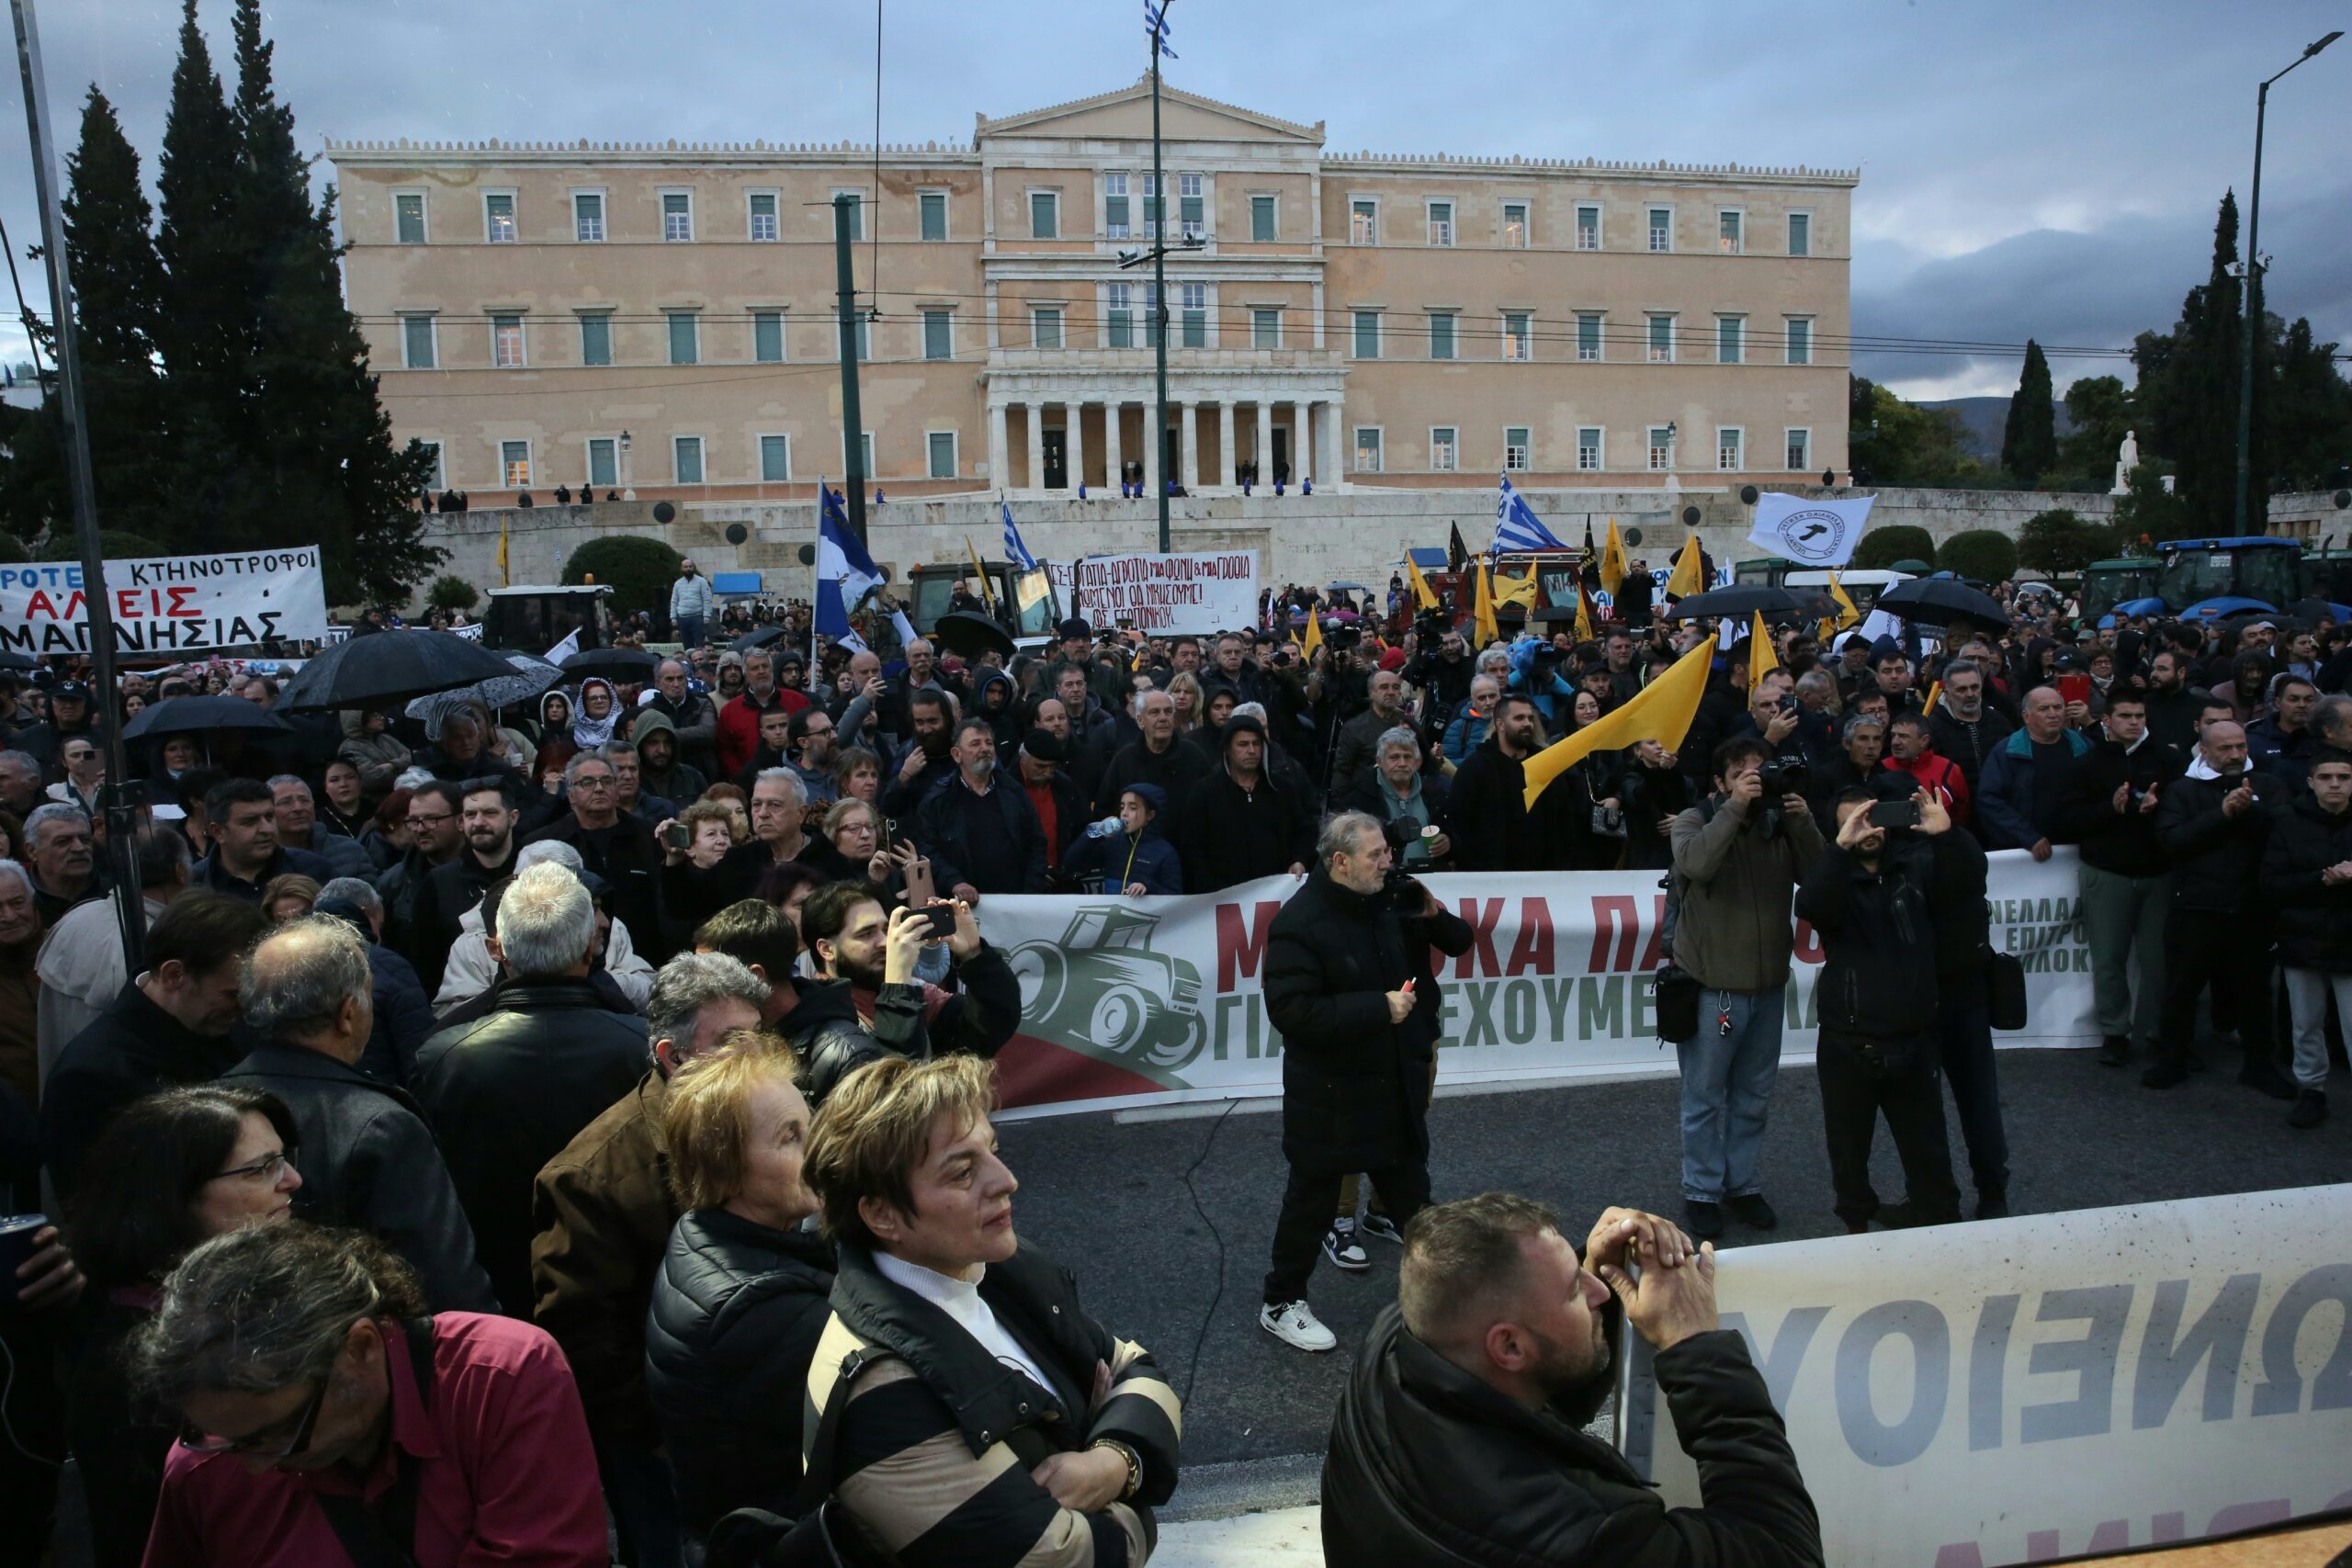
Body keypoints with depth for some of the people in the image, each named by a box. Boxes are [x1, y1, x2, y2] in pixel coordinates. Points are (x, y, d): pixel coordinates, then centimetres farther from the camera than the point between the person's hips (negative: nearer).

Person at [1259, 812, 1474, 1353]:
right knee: (1312, 1198, 9)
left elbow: (1457, 945, 16)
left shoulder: (1389, 905, 1)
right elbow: (1293, 1010, -28)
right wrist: (1380, 1008, -28)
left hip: (1396, 1085, 6)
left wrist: (1434, 915, -8)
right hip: (1328, 1097, -6)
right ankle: (1281, 1306, 26)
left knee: (1410, 1190, 20)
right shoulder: (1299, 922, -21)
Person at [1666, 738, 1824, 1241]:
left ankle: (1743, 1183, 30)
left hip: (1769, 984, 4)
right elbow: (1697, 863, -27)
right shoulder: (1695, 821, -6)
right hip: (1712, 985, -4)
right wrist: (1735, 806, -26)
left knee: (1754, 1096, 16)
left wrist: (1803, 822, -17)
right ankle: (1701, 1192, 17)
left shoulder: (1779, 822, 4)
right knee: (1706, 1096, 5)